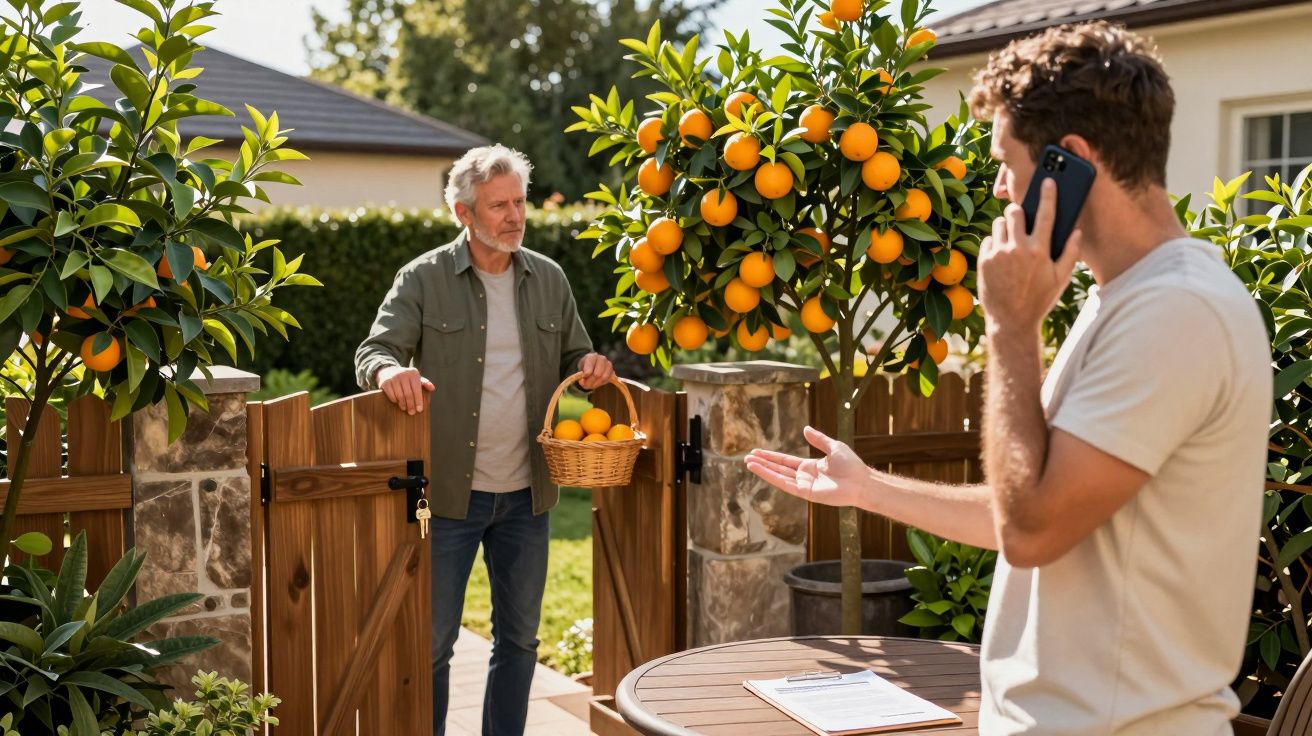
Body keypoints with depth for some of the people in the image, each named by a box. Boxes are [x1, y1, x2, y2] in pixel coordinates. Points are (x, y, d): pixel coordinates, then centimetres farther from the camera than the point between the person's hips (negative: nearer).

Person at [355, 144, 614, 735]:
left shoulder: (549, 279, 7)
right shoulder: (423, 279, -4)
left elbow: (573, 359, 18)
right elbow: (373, 352, -8)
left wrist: (590, 368, -6)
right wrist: (390, 370, -32)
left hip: (525, 493, 4)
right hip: (448, 492, -4)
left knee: (519, 637, 14)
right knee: (432, 641, 5)